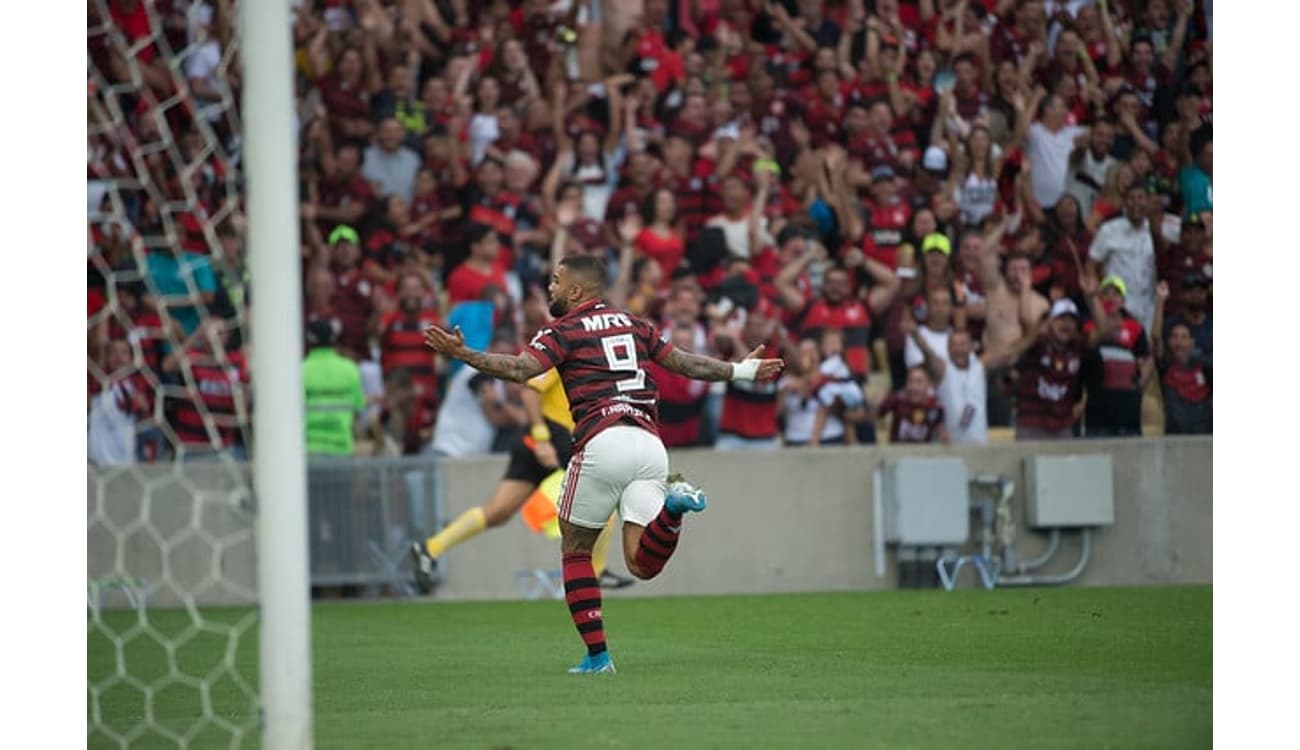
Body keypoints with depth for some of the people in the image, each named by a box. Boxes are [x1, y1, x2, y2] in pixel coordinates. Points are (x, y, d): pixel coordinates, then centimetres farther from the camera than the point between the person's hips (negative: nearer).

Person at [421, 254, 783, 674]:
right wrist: (742, 371, 41)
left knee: (575, 550, 13)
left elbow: (519, 369, -13)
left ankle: (597, 655, 5)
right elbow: (687, 364, 27)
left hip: (602, 443, -5)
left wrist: (462, 354, -16)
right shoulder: (634, 326, 20)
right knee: (642, 565, 1)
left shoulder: (565, 332, 3)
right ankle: (672, 507, -27)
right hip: (650, 445, 5)